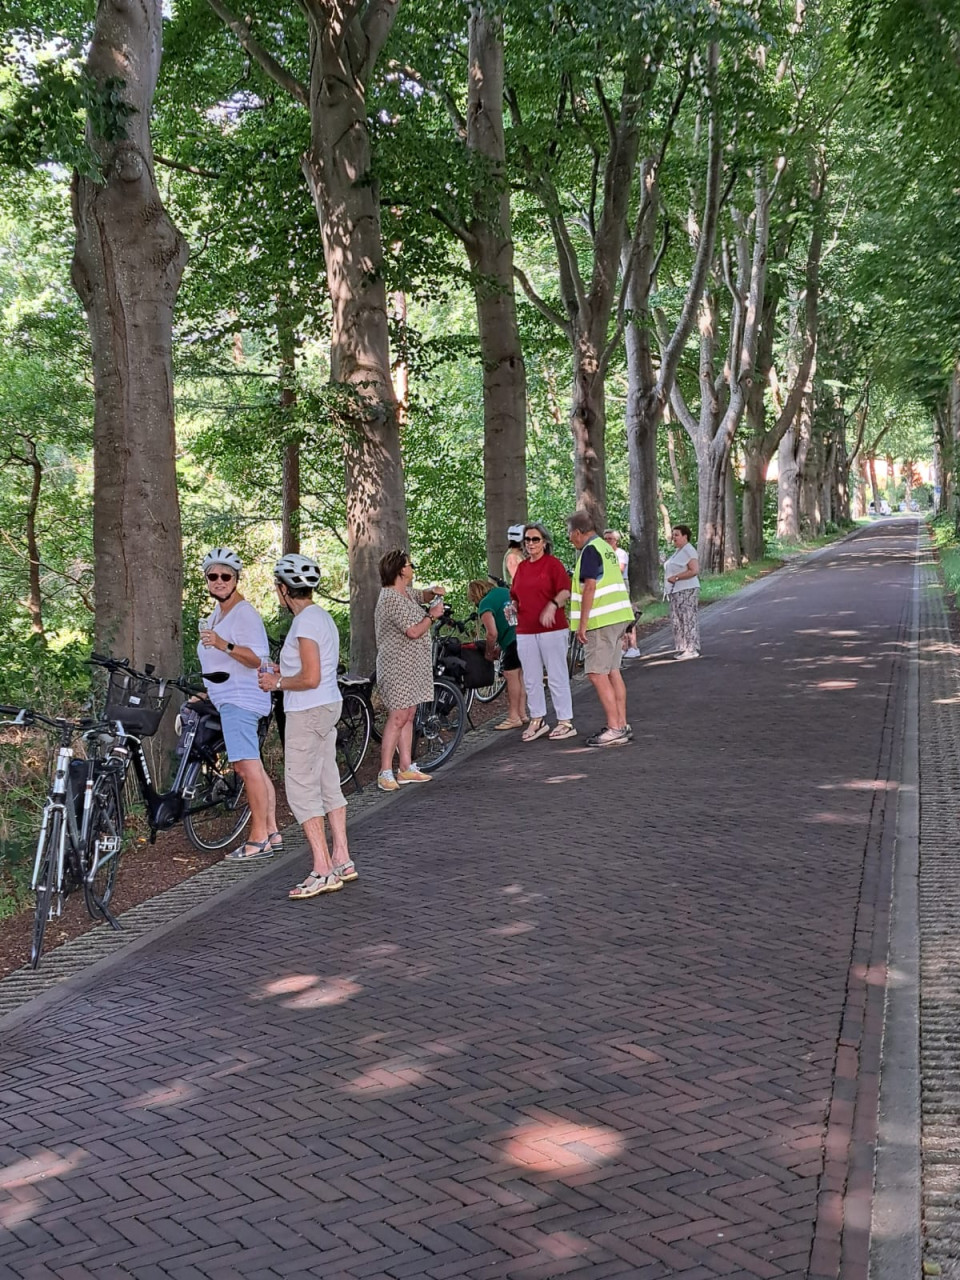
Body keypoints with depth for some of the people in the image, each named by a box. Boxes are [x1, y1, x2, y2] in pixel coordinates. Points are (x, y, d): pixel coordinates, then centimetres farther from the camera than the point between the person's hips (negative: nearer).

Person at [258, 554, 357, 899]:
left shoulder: (305, 622, -19)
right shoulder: (321, 616, 13)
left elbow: (310, 678, -24)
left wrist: (277, 683, -10)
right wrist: (283, 674, 15)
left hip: (308, 713, -10)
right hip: (328, 707, 10)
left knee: (301, 790, -6)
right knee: (329, 786, 14)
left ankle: (323, 871, -7)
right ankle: (342, 861, 19)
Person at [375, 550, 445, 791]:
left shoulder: (405, 593, 11)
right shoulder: (392, 599, -19)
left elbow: (421, 596, 31)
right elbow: (414, 631, -23)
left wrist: (433, 592, 9)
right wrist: (432, 615, -9)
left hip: (412, 666, 10)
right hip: (398, 666, -10)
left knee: (408, 716, 11)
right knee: (398, 717, -11)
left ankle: (407, 768, 16)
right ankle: (385, 773, -8)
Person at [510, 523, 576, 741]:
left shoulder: (553, 563, -4)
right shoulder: (521, 567, 14)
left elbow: (566, 591, -12)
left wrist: (553, 605, -28)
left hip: (551, 629, -6)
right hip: (525, 631, 6)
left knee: (557, 677, -2)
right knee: (531, 679, 10)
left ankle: (566, 722, 5)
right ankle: (537, 720, 20)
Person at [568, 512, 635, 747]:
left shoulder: (590, 551, -12)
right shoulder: (606, 548, 17)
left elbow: (590, 587, -19)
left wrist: (582, 623, -18)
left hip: (601, 622, -10)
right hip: (618, 618, 10)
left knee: (597, 674, -8)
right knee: (613, 672, 13)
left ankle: (614, 729, -10)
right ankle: (622, 725, 15)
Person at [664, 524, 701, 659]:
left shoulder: (688, 550, -12)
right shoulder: (677, 551, 18)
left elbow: (694, 570, -21)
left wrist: (676, 577, -19)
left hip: (687, 591, -10)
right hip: (676, 591, 10)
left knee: (688, 619, -7)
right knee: (678, 620, 11)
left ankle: (692, 649, -5)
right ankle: (683, 648, 16)